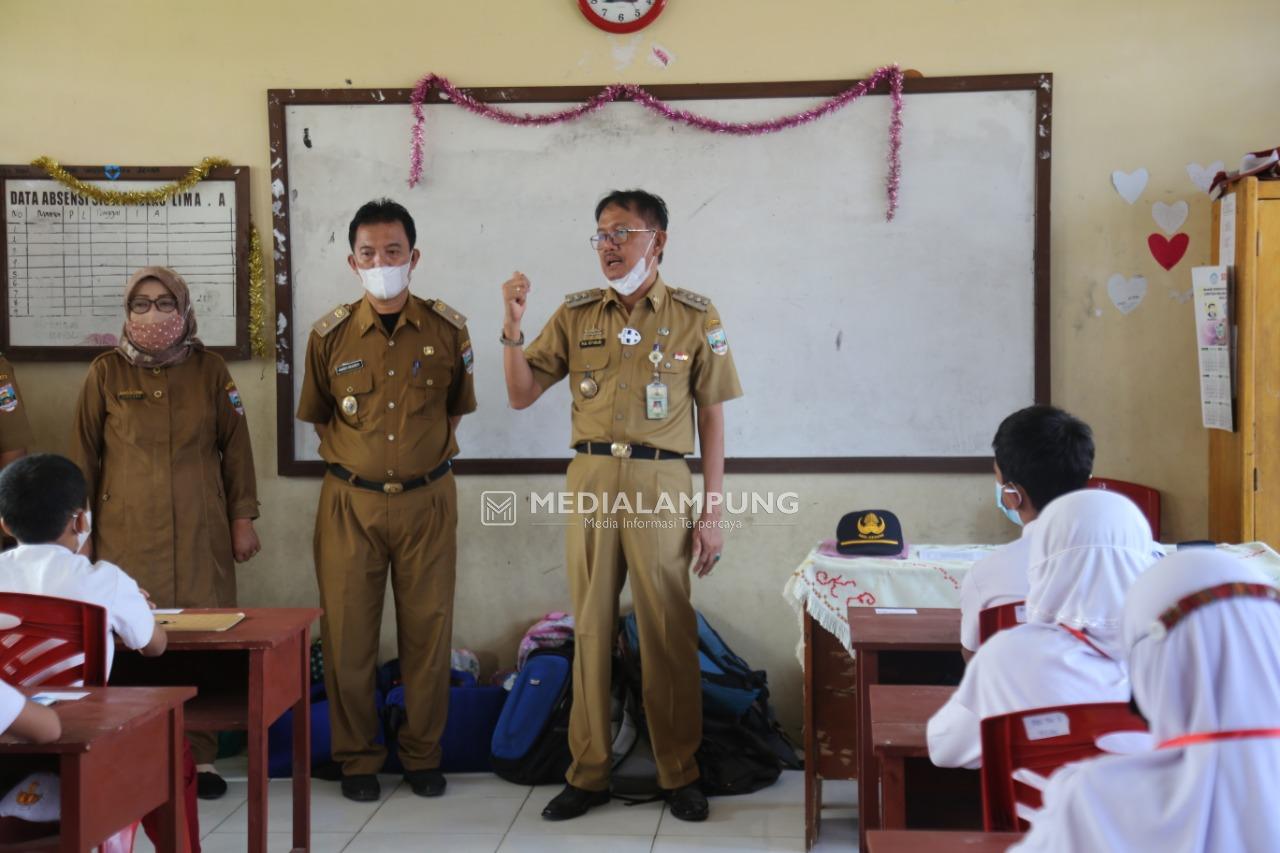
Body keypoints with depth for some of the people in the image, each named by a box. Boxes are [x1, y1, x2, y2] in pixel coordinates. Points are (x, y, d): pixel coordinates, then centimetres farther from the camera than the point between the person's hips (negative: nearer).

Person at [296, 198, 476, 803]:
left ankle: (422, 755, 21)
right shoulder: (330, 334, 0)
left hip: (427, 500, 0)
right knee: (347, 633, 4)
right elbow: (317, 416, 13)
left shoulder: (448, 330, -1)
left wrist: (422, 452, 9)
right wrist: (357, 455, 8)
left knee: (427, 632, 6)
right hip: (350, 503, 0)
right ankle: (356, 758, 19)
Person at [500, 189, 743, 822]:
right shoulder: (576, 314, 9)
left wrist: (712, 512, -2)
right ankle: (588, 774, 19)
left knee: (668, 633, 2)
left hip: (661, 484, -2)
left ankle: (679, 774, 17)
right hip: (590, 479, 3)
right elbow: (521, 395, 8)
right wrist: (513, 325, -7)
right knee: (591, 628, 8)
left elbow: (712, 419, 2)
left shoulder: (695, 317, 2)